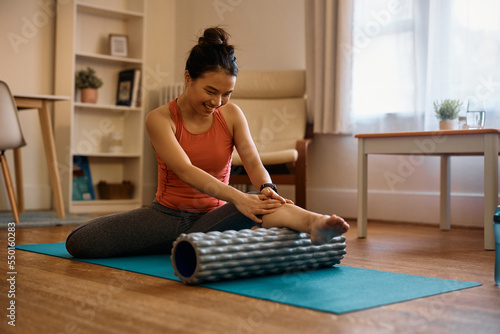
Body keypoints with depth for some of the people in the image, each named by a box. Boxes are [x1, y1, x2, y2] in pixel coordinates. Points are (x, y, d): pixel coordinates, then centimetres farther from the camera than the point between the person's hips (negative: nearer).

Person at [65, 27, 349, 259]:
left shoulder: (232, 115, 1)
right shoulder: (160, 119, -10)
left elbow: (253, 162, -11)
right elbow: (185, 170, -25)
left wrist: (267, 189, -36)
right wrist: (236, 197, -39)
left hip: (211, 218, 1)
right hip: (168, 215, 0)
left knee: (260, 203, -34)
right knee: (79, 242, -20)